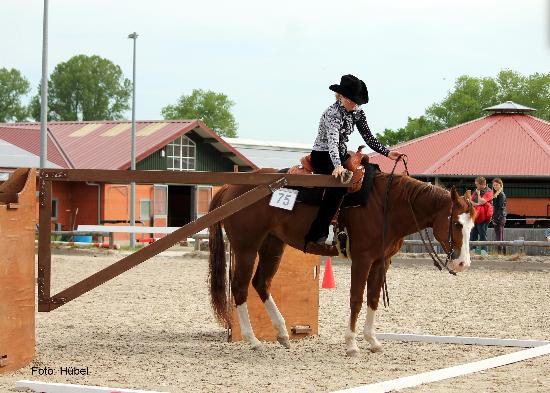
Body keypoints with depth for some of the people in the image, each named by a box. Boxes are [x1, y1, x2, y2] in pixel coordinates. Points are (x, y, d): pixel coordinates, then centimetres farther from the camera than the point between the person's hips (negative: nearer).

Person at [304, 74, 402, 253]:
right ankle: (316, 236, -35)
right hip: (322, 157, -9)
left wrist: (387, 153, -10)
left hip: (341, 155, 9)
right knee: (338, 185, -33)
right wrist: (337, 166, -52)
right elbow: (332, 141, -37)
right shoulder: (333, 113, -22)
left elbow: (368, 138, 6)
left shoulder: (357, 113, 2)